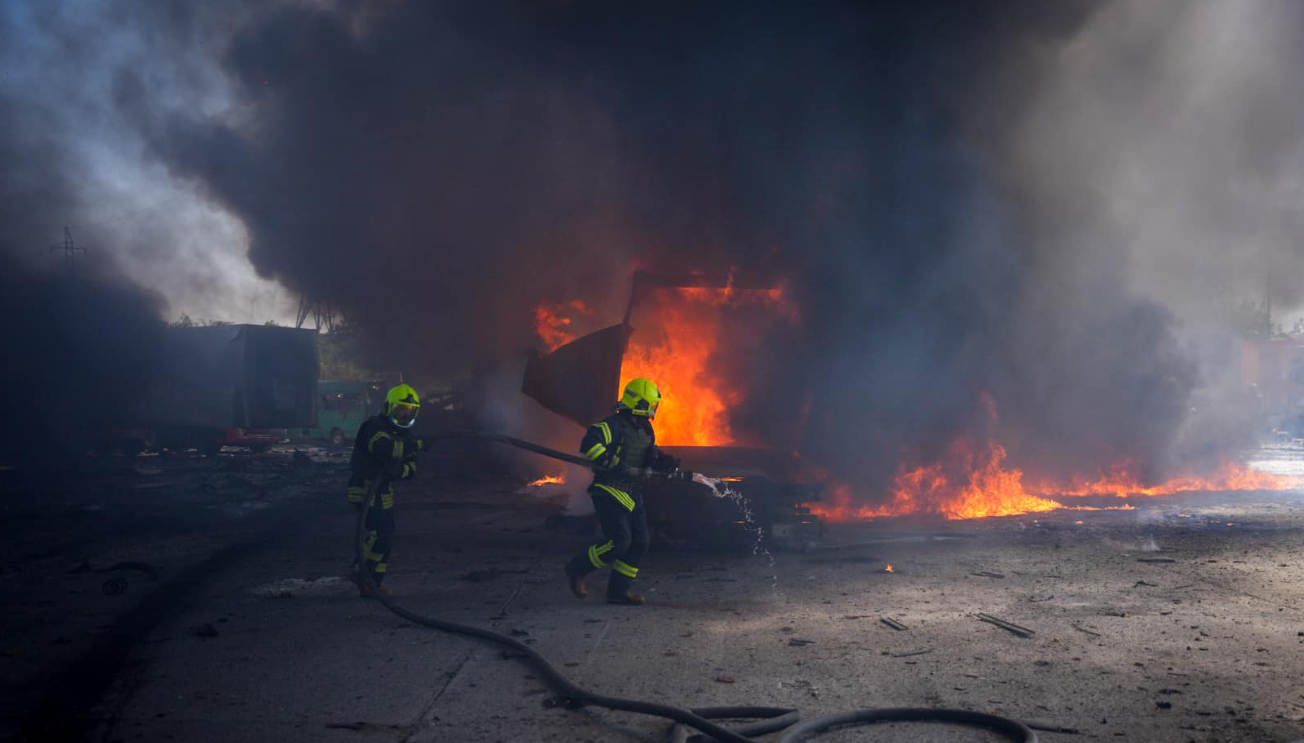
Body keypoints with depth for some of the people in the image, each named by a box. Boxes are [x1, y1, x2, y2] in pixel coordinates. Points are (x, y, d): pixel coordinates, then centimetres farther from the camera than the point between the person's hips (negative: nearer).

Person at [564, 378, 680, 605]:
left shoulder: (645, 429, 14)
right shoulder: (613, 425, -14)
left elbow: (652, 456, 24)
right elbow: (589, 444, -27)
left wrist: (667, 462, 4)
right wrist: (614, 464, -33)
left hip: (632, 494, 9)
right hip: (609, 492, -9)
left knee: (639, 543, 4)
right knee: (619, 541, -16)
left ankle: (617, 591, 14)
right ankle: (576, 570, 4)